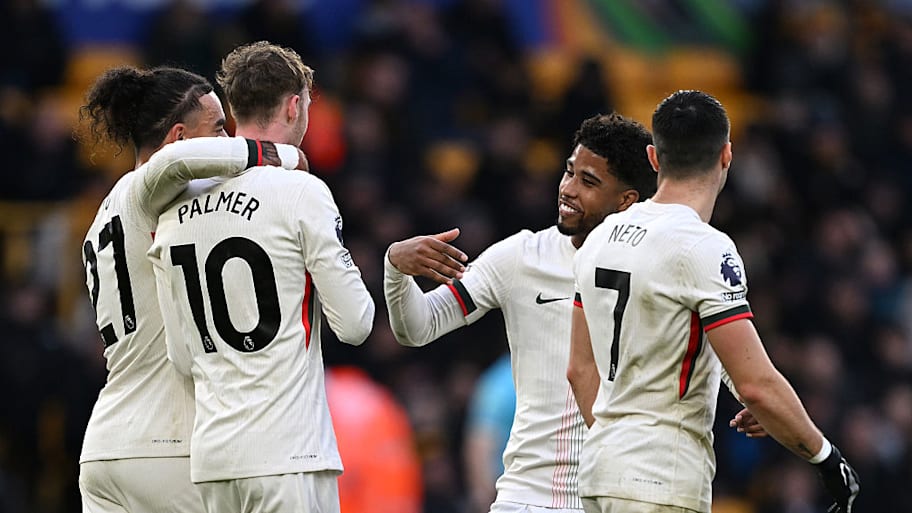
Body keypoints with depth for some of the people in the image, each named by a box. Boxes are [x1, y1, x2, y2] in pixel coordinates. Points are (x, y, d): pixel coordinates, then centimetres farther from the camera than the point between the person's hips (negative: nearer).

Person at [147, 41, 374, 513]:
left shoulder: (175, 207, 10)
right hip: (288, 455, -6)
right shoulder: (301, 191, -8)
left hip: (211, 456, 6)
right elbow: (355, 324, -6)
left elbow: (182, 356, 11)